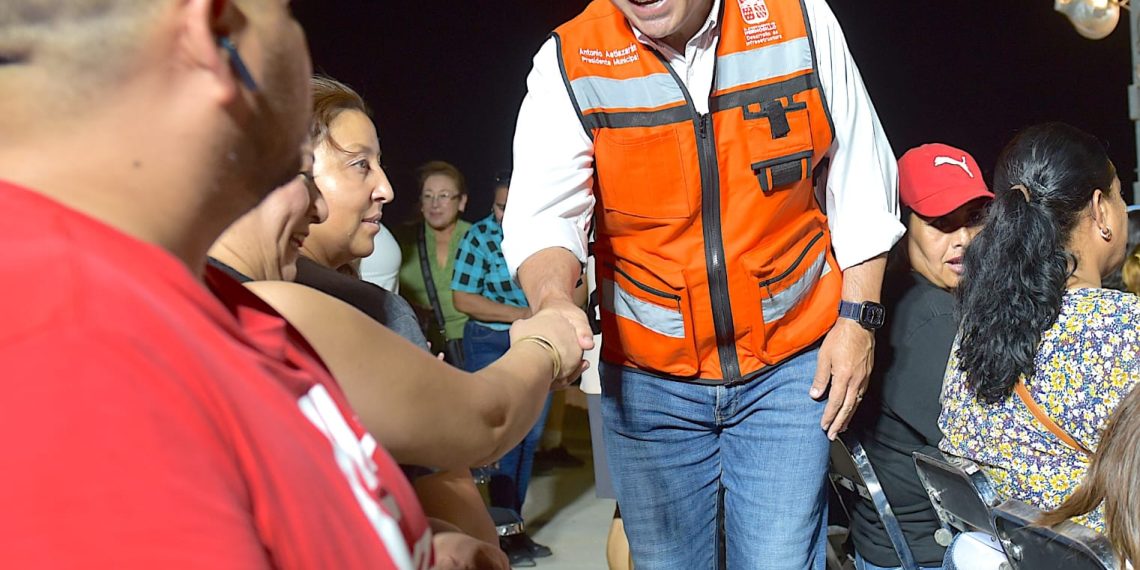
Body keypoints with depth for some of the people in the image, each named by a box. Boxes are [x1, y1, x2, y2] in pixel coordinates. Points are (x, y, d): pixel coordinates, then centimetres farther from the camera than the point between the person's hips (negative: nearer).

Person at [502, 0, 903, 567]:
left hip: (789, 368, 0)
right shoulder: (567, 64, -9)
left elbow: (860, 181, 2)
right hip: (648, 376, 1)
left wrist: (858, 317, -2)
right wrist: (554, 299, -41)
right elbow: (542, 211, -19)